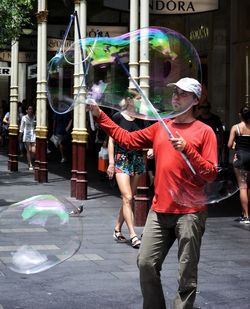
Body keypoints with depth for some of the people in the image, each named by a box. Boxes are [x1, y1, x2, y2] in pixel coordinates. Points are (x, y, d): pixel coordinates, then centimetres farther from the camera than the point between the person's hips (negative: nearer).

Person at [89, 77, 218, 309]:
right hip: (160, 210, 5)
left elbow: (211, 174, -7)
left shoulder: (204, 132, -2)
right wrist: (99, 115, 8)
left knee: (186, 273, 0)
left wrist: (187, 149, -18)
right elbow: (127, 139, 12)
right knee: (146, 263, 3)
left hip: (189, 212, -4)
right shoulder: (160, 127, 12)